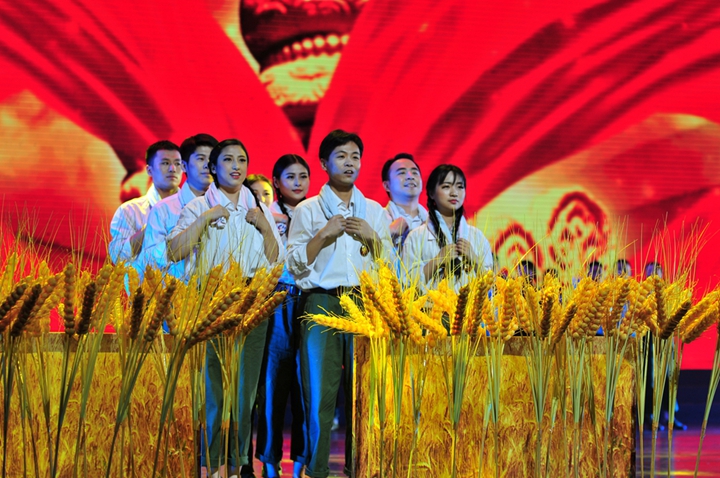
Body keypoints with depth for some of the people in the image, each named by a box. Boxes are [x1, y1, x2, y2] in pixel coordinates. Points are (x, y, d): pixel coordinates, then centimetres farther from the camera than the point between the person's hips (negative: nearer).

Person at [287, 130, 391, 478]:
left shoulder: (375, 212, 17)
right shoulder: (307, 210, 10)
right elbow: (295, 265, 3)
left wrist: (371, 237, -1)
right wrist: (324, 234, -6)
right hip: (322, 303, -2)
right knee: (320, 390, -6)